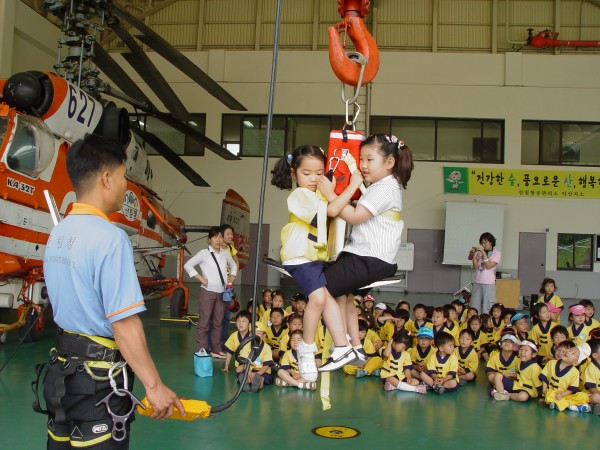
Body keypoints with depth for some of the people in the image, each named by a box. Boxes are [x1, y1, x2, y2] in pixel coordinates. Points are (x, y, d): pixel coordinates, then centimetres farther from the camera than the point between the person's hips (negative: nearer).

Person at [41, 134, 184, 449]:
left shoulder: (58, 234, 5)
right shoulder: (109, 237, -21)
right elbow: (124, 323, -24)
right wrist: (154, 385, -20)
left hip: (61, 368, 8)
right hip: (98, 378, -8)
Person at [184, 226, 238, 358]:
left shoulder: (225, 254, 9)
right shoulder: (204, 253, -5)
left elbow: (234, 265, 28)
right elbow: (187, 265, -8)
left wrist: (232, 277, 11)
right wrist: (201, 279, -11)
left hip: (222, 292, 5)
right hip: (208, 292, -5)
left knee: (218, 322, 11)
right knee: (204, 322, -2)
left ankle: (216, 350, 20)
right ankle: (201, 350, 3)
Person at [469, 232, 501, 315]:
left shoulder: (497, 253, 1)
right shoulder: (480, 252, 11)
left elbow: (489, 266, -11)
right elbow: (475, 266, 6)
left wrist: (483, 253, -14)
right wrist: (474, 254, -3)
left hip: (489, 284, -4)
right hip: (477, 283, 4)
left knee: (487, 309, -5)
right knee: (474, 307, 4)